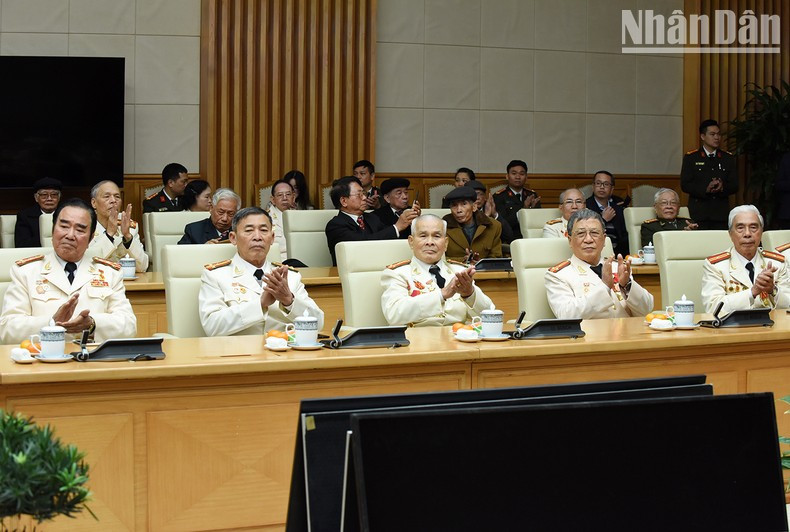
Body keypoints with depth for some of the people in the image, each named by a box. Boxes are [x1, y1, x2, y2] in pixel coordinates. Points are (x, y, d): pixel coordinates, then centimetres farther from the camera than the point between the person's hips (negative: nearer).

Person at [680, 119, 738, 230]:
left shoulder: (728, 158, 14)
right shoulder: (690, 158, 6)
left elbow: (734, 186, 9)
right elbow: (685, 185, -3)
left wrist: (722, 187, -14)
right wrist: (706, 188, -18)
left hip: (721, 213, 2)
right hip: (699, 212, -2)